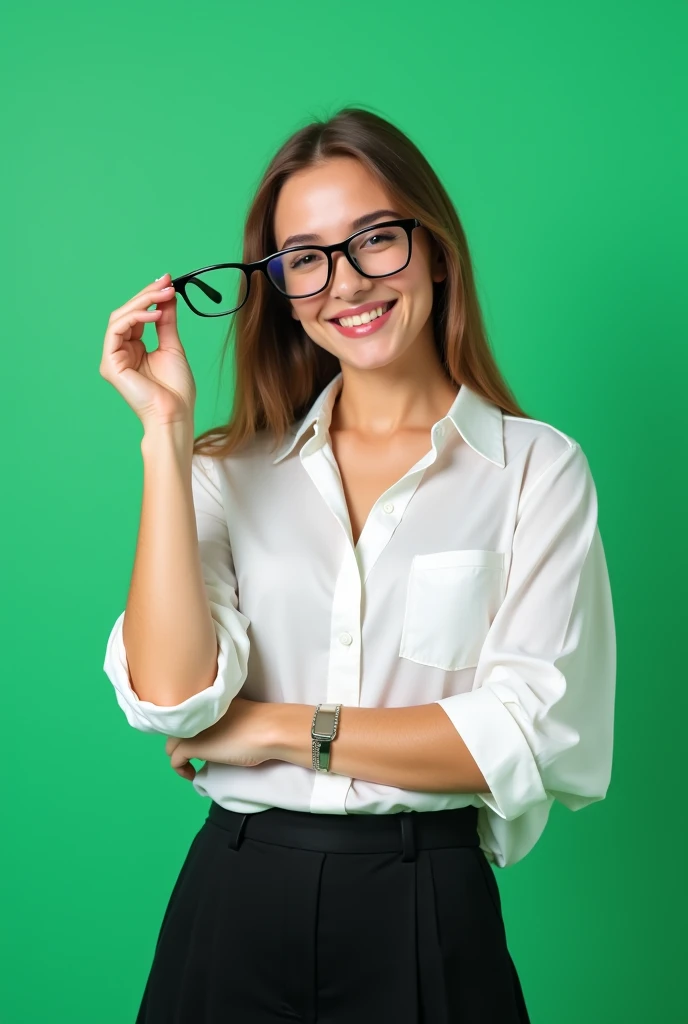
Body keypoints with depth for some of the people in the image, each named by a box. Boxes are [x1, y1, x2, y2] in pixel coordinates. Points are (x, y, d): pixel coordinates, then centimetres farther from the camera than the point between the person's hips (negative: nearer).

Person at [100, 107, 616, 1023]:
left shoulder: (536, 468, -2)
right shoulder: (233, 471, 4)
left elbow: (536, 734, -11)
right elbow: (171, 697, -11)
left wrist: (282, 729, -8)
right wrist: (167, 432, -10)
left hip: (425, 913, -2)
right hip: (235, 902, 2)